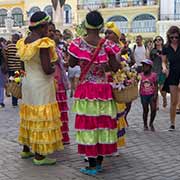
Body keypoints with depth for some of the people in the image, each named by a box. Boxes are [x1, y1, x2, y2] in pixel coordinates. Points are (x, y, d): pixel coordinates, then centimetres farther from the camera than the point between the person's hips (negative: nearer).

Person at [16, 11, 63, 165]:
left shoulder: (24, 42, 5)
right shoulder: (43, 43, -19)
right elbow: (47, 69, -24)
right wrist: (54, 68, -3)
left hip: (27, 82, 8)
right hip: (41, 85, -8)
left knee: (30, 116, 18)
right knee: (41, 118, -1)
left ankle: (26, 149, 29)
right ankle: (39, 156, 5)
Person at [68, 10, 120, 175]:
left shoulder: (78, 43, -8)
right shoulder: (107, 45, -5)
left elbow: (72, 64, 4)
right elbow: (115, 68, -2)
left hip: (86, 89, -1)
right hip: (104, 89, 2)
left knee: (88, 124, 3)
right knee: (103, 123, 12)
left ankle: (92, 166, 7)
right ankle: (99, 162, 22)